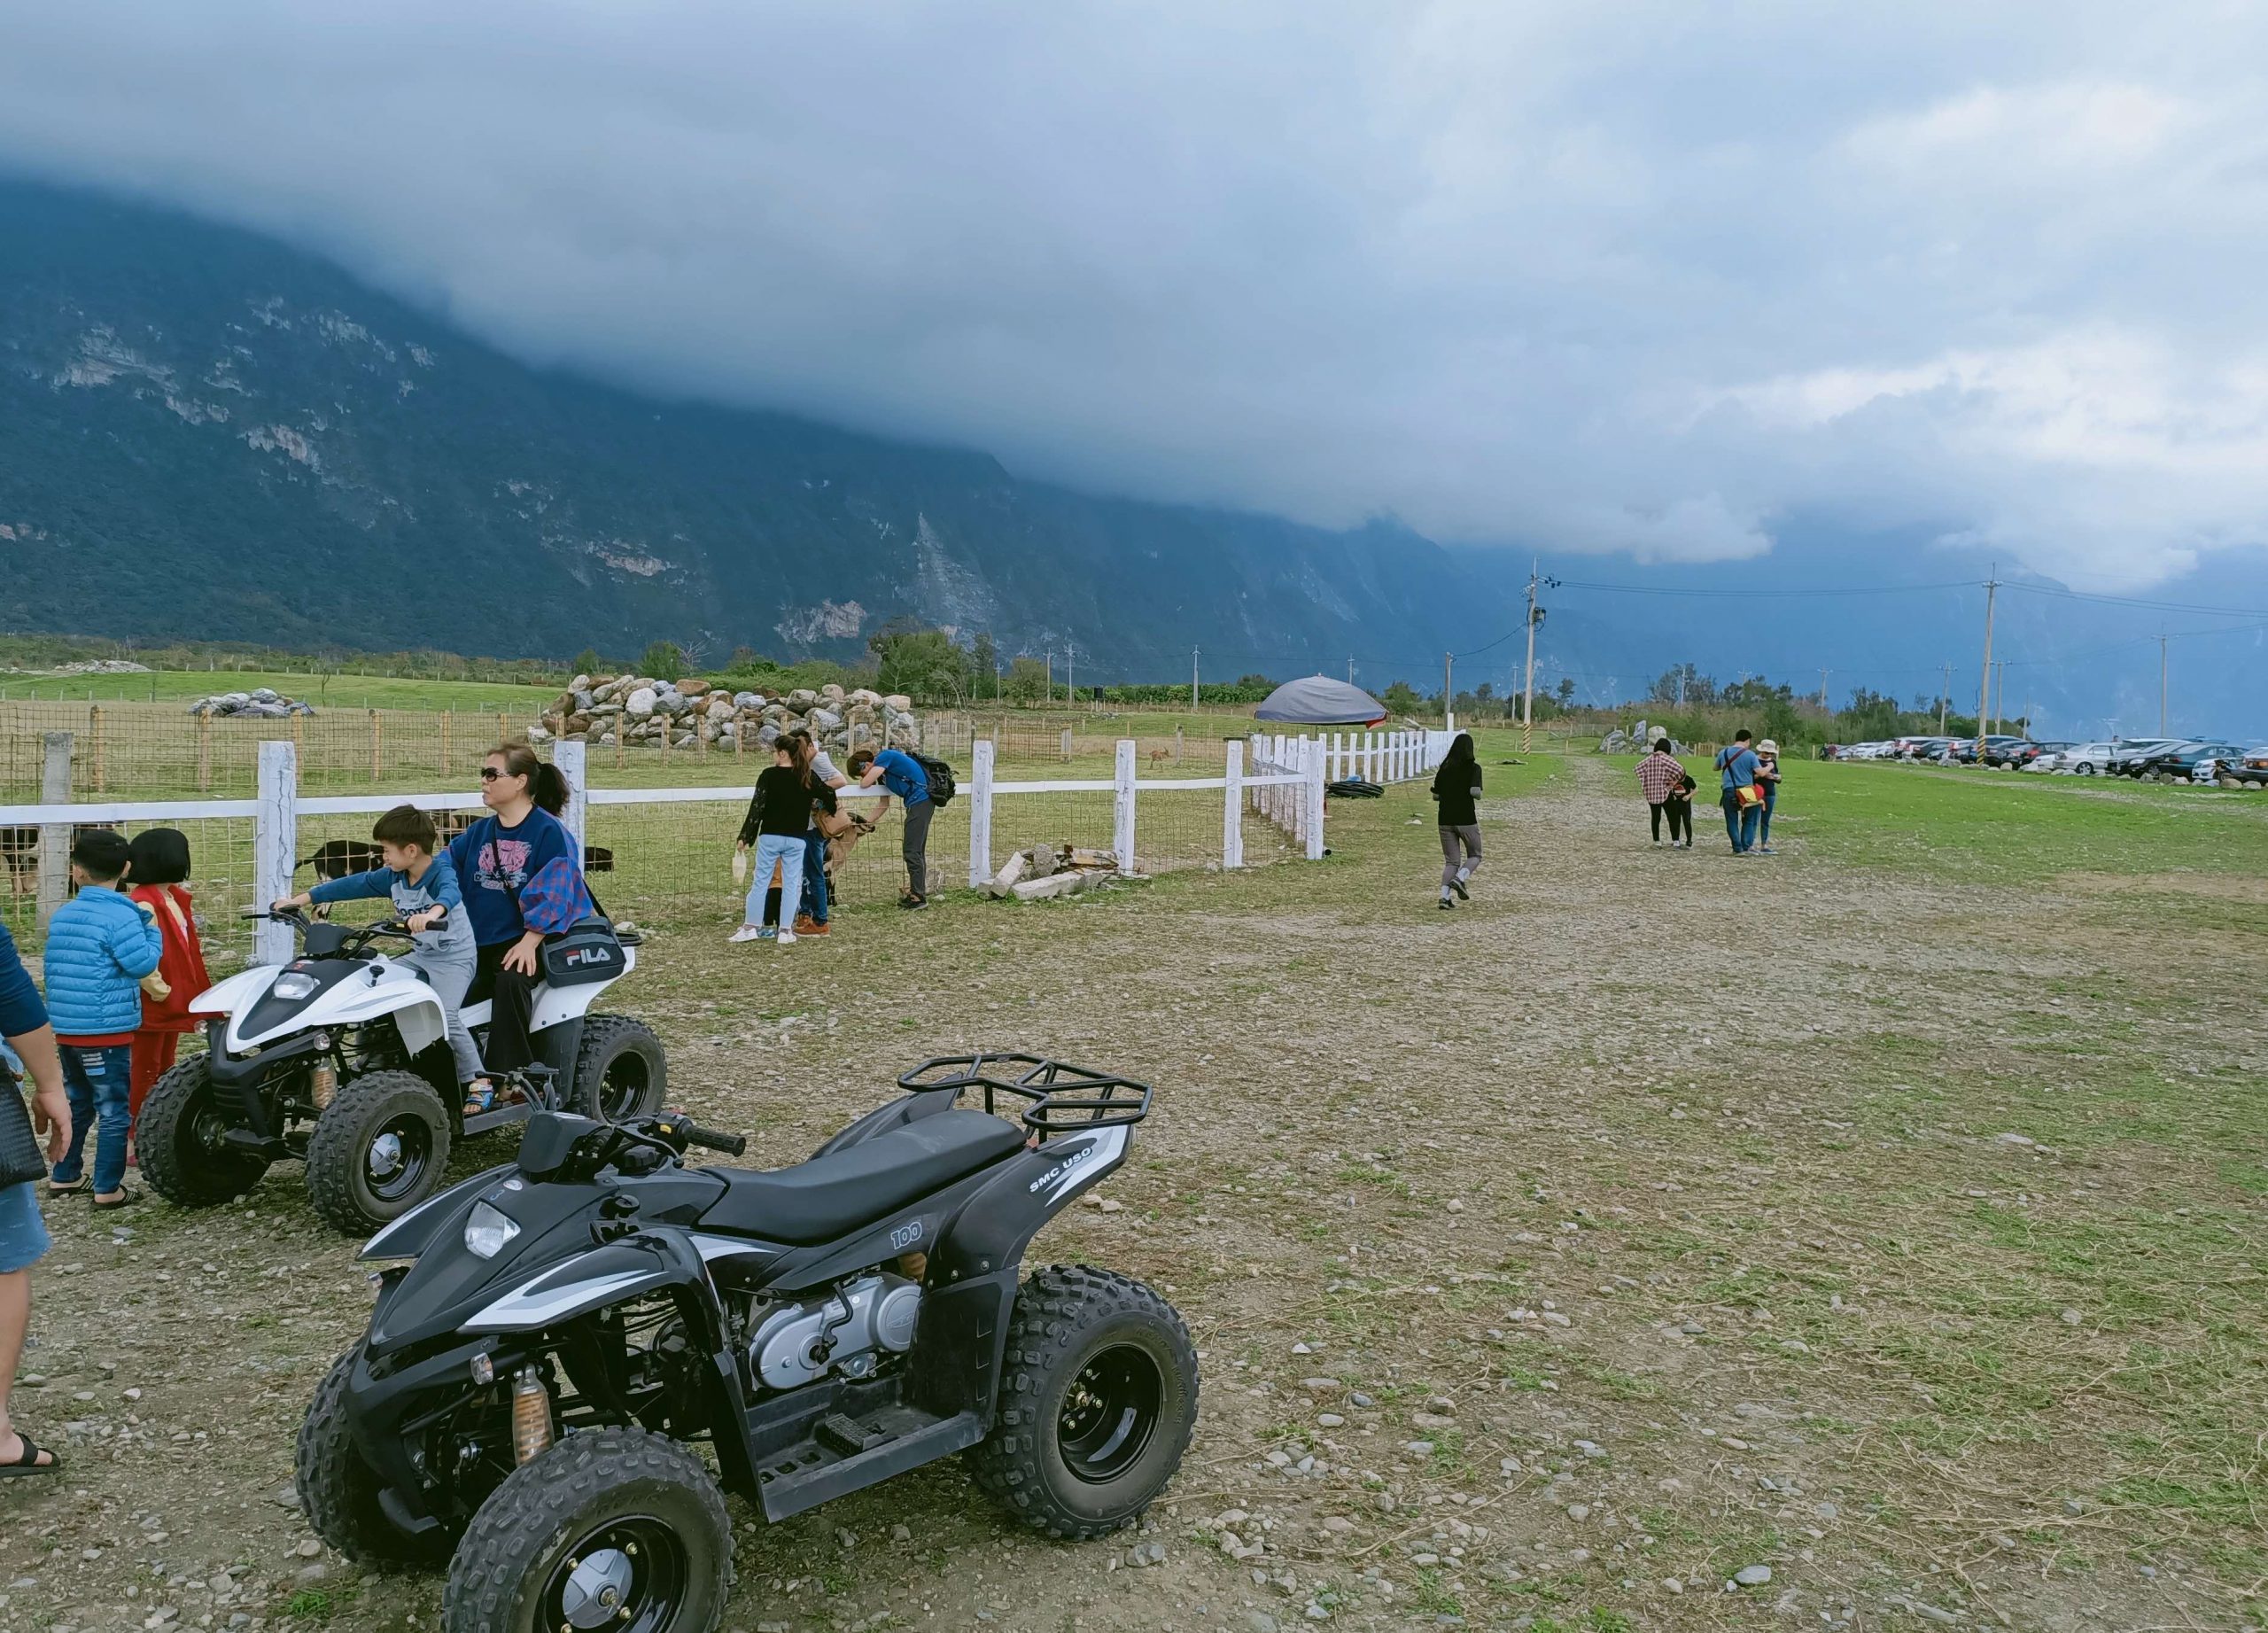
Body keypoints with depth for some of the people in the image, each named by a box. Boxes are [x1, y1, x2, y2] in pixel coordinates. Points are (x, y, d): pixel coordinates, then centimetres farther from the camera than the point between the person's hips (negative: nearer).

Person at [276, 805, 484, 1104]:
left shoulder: (441, 872, -22)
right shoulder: (393, 877, 3)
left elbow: (450, 892, -44)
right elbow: (355, 884, 11)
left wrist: (433, 913, -67)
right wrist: (304, 898, 11)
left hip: (455, 956, -9)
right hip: (420, 954, 9)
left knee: (445, 1015, -27)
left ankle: (478, 1082, -16)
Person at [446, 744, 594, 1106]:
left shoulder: (549, 831, -4)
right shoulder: (478, 833, 16)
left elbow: (552, 893, -11)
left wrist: (529, 942, -22)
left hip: (523, 942, -6)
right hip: (477, 943, 6)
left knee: (511, 979, -36)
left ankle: (507, 1075, -30)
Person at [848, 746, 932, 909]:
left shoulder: (884, 757, -9)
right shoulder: (882, 770, 18)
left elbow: (865, 783, -16)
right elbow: (884, 804, 23)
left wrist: (863, 781, 7)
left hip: (920, 801, -10)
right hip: (920, 802, 10)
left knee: (912, 851, -7)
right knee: (917, 851, 16)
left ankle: (918, 897, -5)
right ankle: (918, 892, 23)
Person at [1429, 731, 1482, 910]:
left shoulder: (1444, 768, 7)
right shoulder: (1473, 767, -6)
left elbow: (1436, 796, 7)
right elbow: (1475, 791, -19)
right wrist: (1478, 796, 2)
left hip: (1445, 820, 4)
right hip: (1466, 820, -4)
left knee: (1451, 861, 10)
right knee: (1474, 856, 15)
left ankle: (1444, 896, -6)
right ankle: (1459, 879, -12)